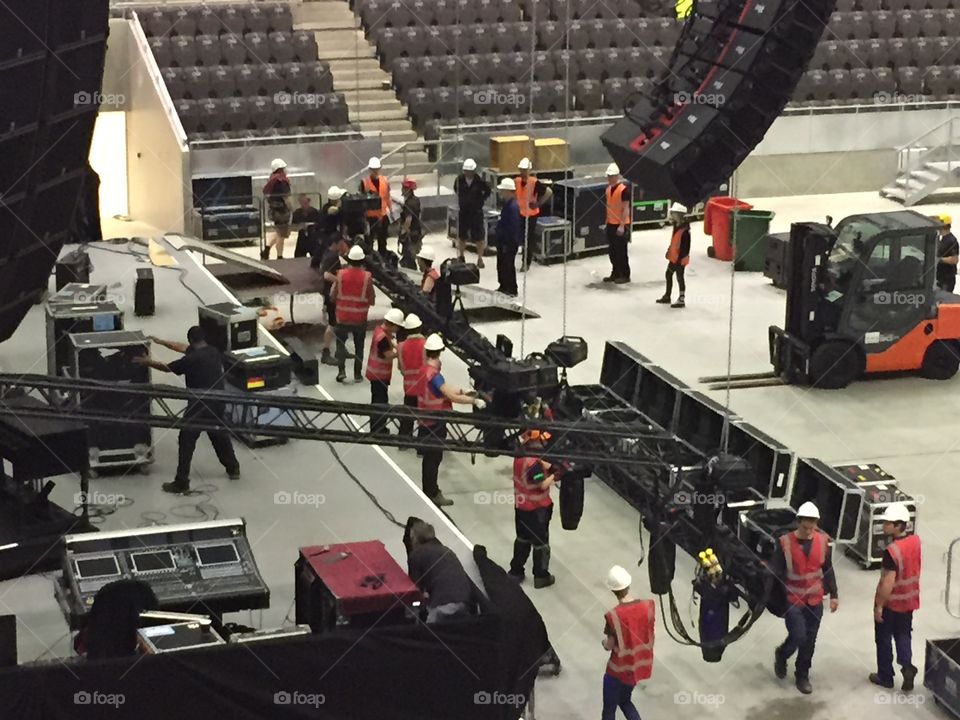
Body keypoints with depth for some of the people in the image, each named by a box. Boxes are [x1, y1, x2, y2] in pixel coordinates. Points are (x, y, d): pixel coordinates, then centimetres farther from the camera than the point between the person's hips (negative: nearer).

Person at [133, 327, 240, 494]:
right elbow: (182, 347, 16)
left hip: (198, 406, -7)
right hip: (217, 403, 7)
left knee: (186, 443, 1)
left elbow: (167, 368, -6)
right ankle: (233, 469, 37)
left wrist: (149, 362, 12)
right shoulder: (214, 352, 4)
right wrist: (160, 342, 23)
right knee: (220, 436, 24)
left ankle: (181, 483, 2)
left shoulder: (191, 359, -19)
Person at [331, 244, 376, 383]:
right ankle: (357, 374, 18)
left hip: (343, 317, 0)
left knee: (340, 343, 16)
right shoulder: (367, 277, -14)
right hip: (360, 318, 0)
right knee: (359, 346, 15)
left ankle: (341, 370, 1)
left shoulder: (341, 274, -11)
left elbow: (333, 296, -3)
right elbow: (372, 301, -7)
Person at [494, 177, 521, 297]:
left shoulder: (513, 206, -23)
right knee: (501, 264, 18)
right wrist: (498, 240, 17)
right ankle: (503, 287, 32)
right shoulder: (506, 204, 7)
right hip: (502, 241, 10)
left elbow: (514, 227, -24)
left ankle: (512, 290, 13)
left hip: (509, 242, -10)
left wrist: (508, 244, -21)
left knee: (508, 266, 1)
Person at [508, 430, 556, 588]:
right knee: (541, 542, 9)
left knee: (522, 539, 23)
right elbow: (543, 485, -26)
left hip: (521, 505, 8)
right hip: (536, 508, -8)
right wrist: (555, 475, -12)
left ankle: (516, 572, 31)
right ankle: (541, 577, 20)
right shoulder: (534, 463, -29)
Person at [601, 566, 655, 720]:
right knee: (624, 700, 28)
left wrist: (604, 642, 8)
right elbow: (650, 635, 1)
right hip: (641, 666, 5)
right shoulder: (648, 605, -13)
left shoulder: (613, 616, -27)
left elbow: (609, 646, -14)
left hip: (619, 669, -5)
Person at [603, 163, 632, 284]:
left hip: (621, 225, -8)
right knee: (612, 250, 13)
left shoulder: (623, 189, -17)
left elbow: (626, 209, -17)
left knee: (621, 251, -1)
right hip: (611, 224, 8)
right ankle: (615, 273, 24)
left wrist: (622, 225, -20)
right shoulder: (608, 188, 8)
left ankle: (625, 275, 8)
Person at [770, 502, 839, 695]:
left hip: (815, 601, 4)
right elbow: (776, 573, -9)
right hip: (792, 599, -3)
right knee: (798, 637, -9)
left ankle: (803, 676, 27)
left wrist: (833, 595, 6)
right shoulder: (785, 543, -14)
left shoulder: (823, 541, -3)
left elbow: (828, 570, 7)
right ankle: (781, 655, 24)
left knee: (810, 641, 10)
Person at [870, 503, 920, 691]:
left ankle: (885, 677, 23)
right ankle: (907, 665, 0)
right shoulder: (916, 541, -6)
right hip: (909, 600, 6)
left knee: (884, 640, 11)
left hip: (890, 602, -6)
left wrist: (879, 606, -17)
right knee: (903, 635, 20)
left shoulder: (892, 551, -28)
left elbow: (888, 583, -25)